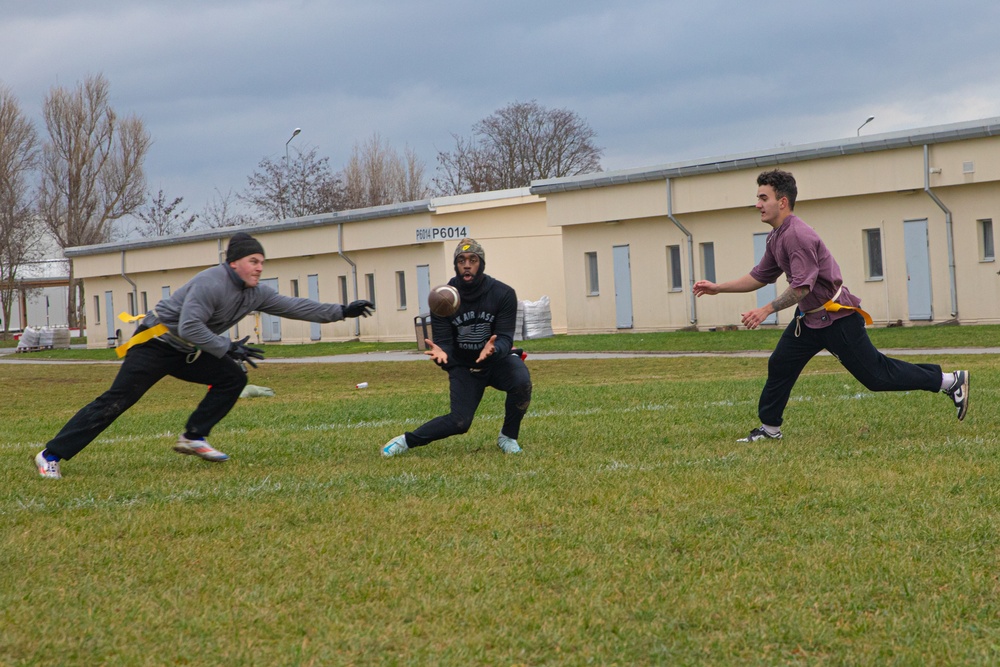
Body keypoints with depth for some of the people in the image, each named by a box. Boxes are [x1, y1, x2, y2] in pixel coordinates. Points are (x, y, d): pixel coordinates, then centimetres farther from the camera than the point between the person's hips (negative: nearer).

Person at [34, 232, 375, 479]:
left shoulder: (255, 294, 3)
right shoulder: (212, 283, -23)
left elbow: (294, 306, 8)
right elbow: (189, 327, -30)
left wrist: (341, 311, 5)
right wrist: (228, 349, -29)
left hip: (187, 354, 9)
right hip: (156, 344, -9)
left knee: (233, 378, -3)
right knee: (117, 400, -16)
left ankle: (193, 438, -2)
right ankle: (52, 455, -15)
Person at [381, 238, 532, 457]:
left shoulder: (503, 294, -17)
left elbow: (505, 338, -22)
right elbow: (443, 341, -15)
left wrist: (494, 348, -47)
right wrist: (440, 353, -41)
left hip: (497, 361, 0)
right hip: (463, 367, 0)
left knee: (521, 381, -32)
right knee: (460, 421, -16)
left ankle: (508, 437, -9)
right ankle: (407, 441, 5)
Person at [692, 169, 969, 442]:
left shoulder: (797, 235, -24)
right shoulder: (776, 237, 8)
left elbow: (801, 288, -28)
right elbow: (759, 277, 16)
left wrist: (765, 310, -32)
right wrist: (718, 287, 11)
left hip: (837, 317, -10)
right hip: (809, 318, 10)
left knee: (876, 374, -3)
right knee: (780, 365, 6)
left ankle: (951, 381, 5)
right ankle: (770, 428, 18)